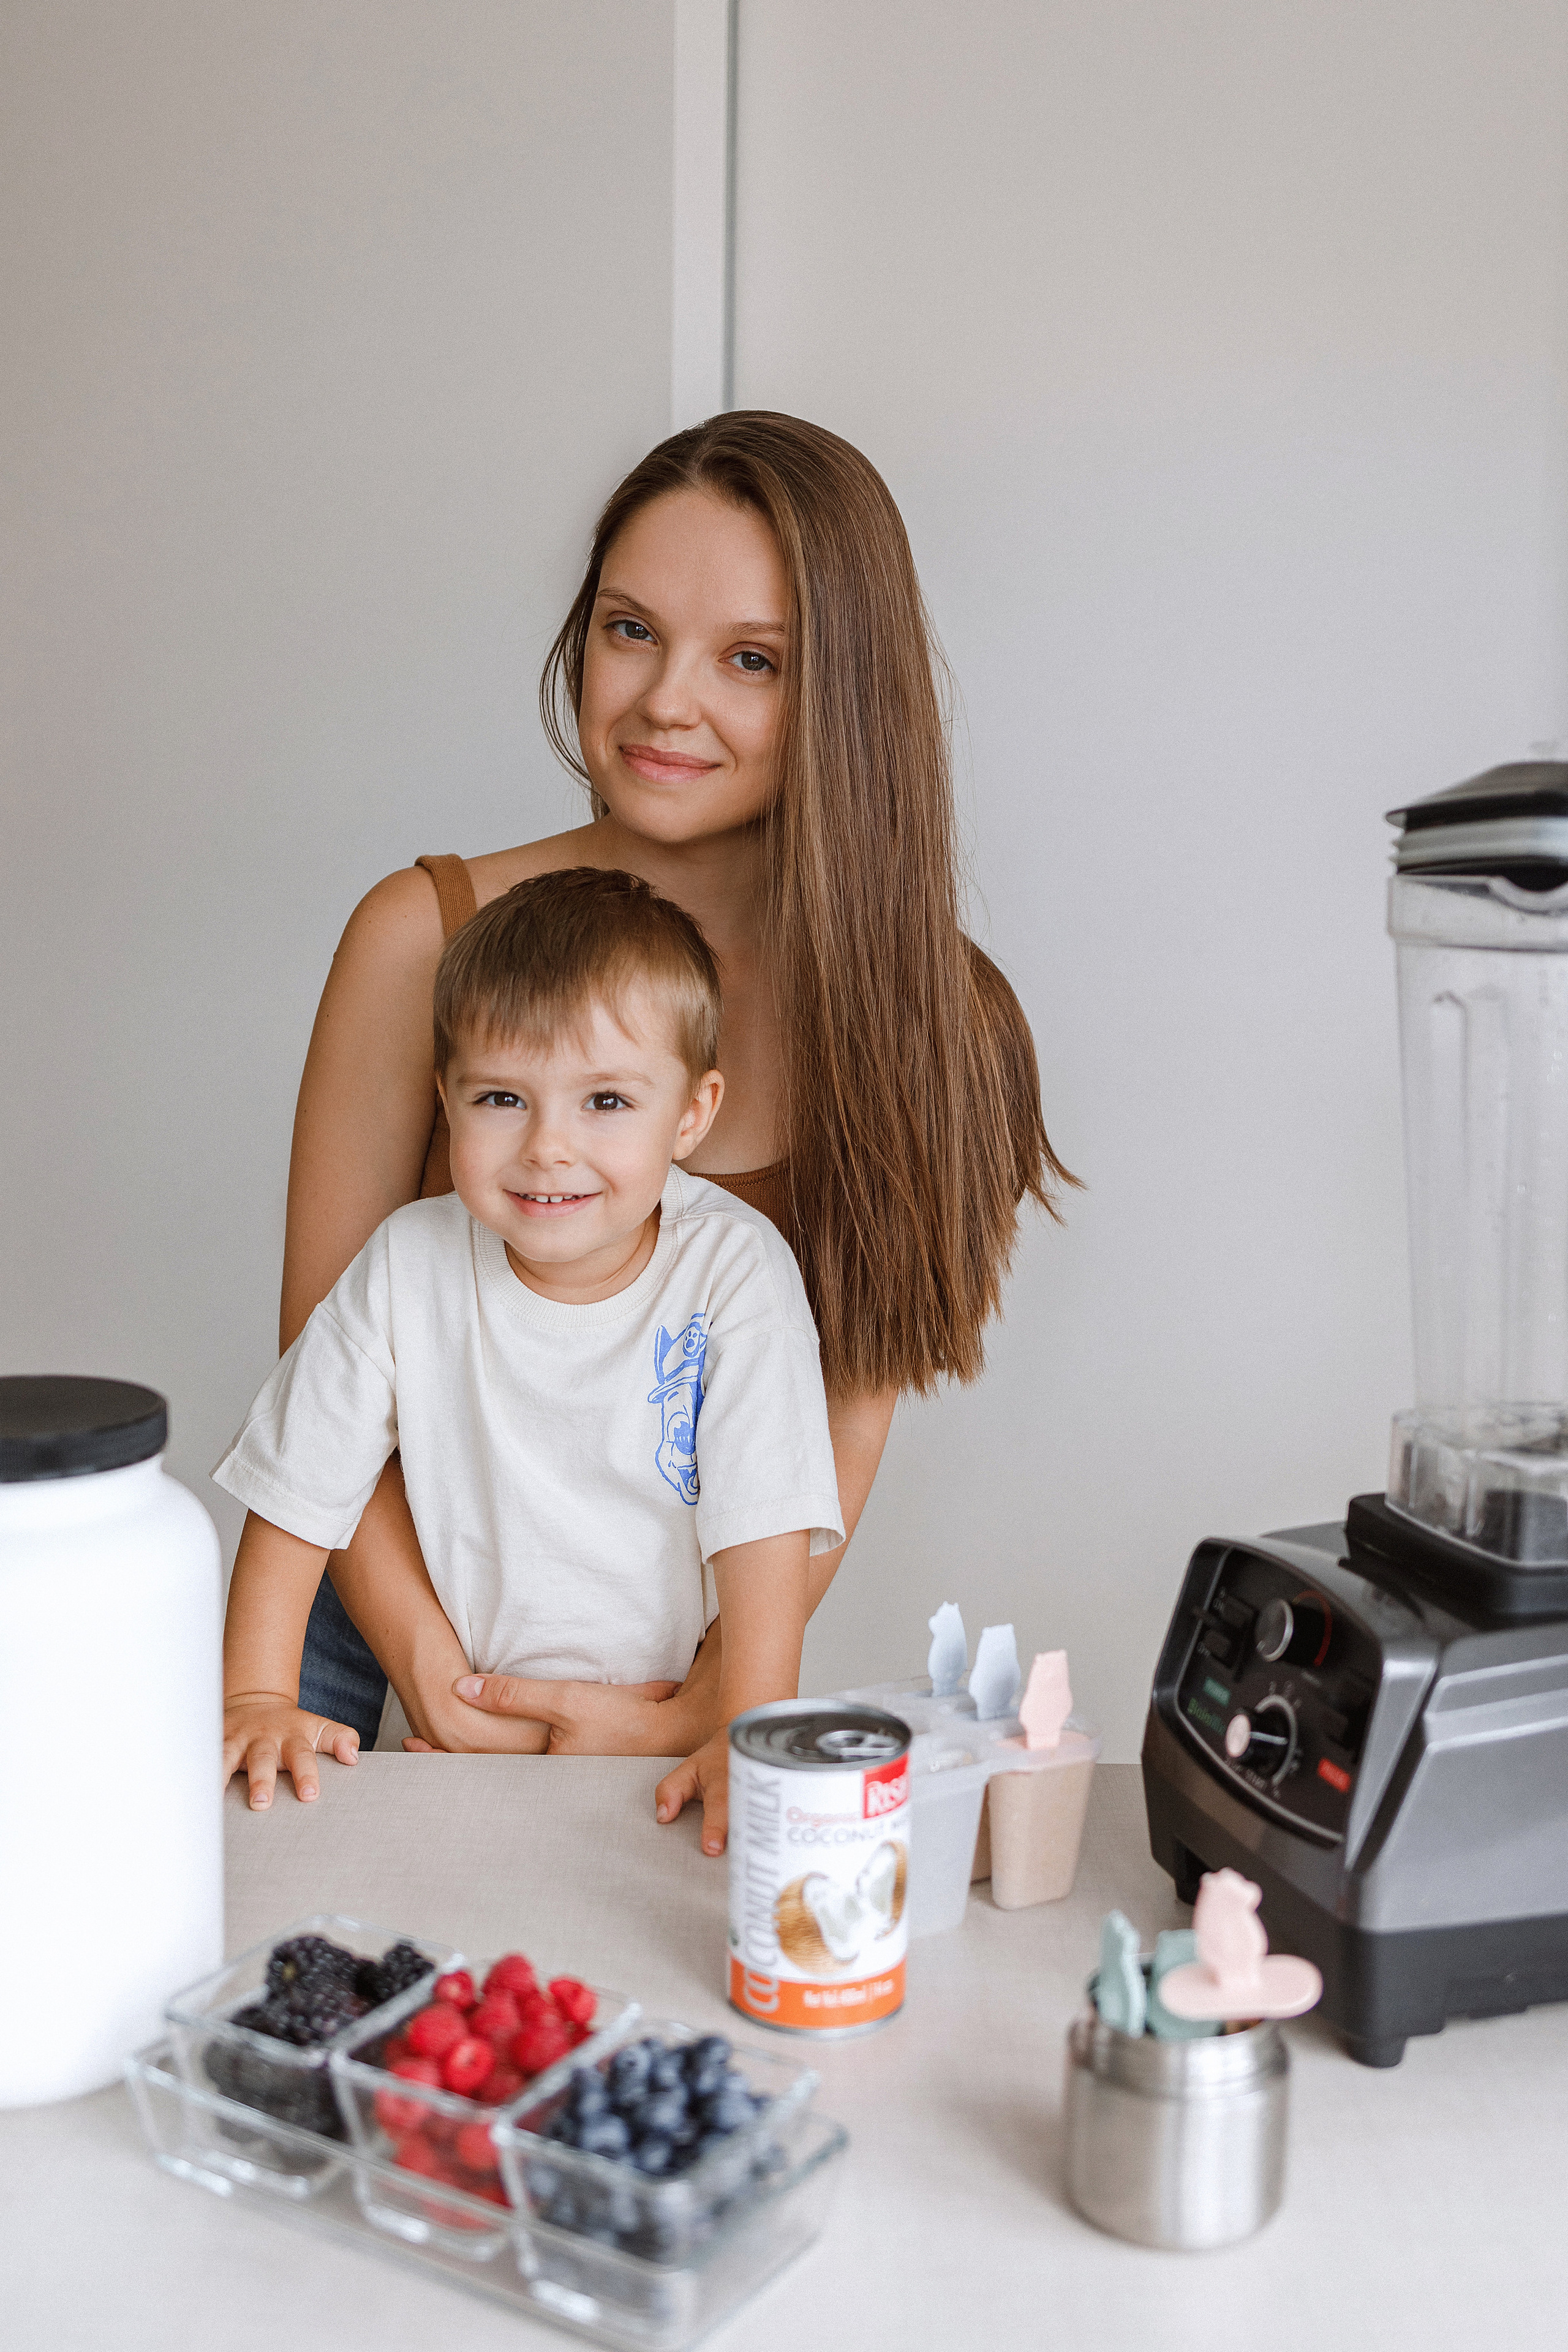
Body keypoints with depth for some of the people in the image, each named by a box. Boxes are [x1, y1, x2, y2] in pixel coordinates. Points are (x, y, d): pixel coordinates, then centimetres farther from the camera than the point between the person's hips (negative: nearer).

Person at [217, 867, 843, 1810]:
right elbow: (299, 1493, 1)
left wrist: (750, 1736, -23)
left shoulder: (736, 1266, -12)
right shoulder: (411, 1265, -6)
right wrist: (257, 1699, -6)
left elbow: (763, 1524, -14)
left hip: (675, 1730, -1)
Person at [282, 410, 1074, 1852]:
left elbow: (845, 1424, -6)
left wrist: (712, 1710, -17)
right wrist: (445, 1695, -16)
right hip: (404, 1616, 0)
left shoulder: (920, 1013, -8)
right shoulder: (429, 940, -11)